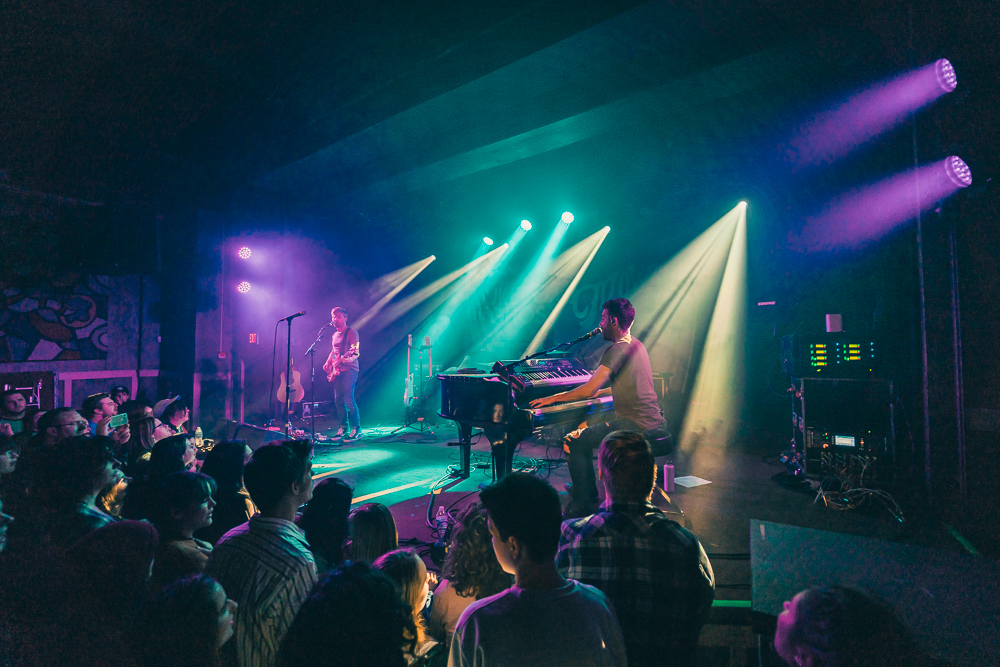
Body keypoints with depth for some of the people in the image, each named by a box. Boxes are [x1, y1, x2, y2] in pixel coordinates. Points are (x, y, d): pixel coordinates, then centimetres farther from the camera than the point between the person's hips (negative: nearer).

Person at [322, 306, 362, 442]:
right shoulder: (334, 335, 19)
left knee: (348, 399, -14)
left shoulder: (351, 332, -6)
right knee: (338, 400, 8)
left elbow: (356, 353, -14)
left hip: (349, 369, -8)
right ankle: (344, 427, 18)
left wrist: (343, 359, -29)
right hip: (337, 371, 8)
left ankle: (356, 429, -9)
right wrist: (328, 363, 15)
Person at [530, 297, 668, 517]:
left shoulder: (618, 349, -16)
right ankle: (589, 498, 28)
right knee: (584, 428, 22)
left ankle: (583, 505, 4)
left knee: (573, 443, -6)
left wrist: (553, 398, -11)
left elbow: (589, 390, -22)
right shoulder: (635, 344, 14)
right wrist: (599, 392, 29)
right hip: (653, 421, 10)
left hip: (635, 425, -10)